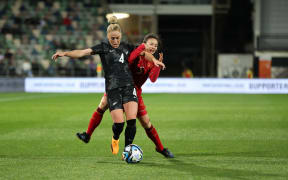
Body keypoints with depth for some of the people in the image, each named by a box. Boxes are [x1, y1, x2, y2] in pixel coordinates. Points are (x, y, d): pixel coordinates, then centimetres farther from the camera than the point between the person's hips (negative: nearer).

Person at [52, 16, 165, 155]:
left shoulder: (126, 47, 12)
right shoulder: (103, 47, 1)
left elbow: (143, 53, 19)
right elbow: (83, 52, -10)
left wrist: (154, 60, -2)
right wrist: (65, 53, -24)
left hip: (128, 87, 3)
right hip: (112, 89, -3)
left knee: (131, 121, -12)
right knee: (119, 123, -11)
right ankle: (115, 138, 26)